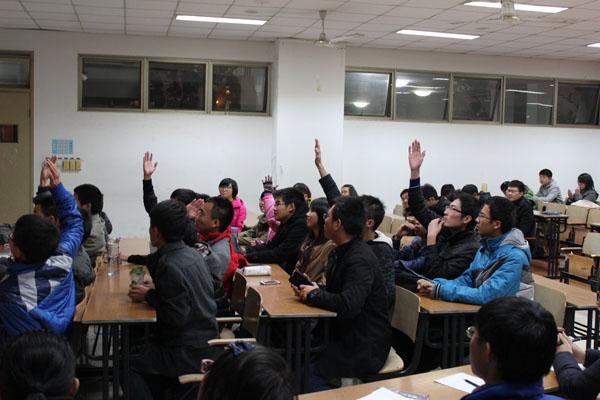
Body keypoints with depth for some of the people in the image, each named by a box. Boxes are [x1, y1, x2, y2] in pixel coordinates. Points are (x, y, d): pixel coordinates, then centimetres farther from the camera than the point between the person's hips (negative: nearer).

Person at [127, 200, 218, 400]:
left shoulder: (170, 266, -23)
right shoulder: (192, 253, 4)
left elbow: (177, 317, -24)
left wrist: (149, 296, -12)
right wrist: (154, 290, 7)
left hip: (190, 353, -9)